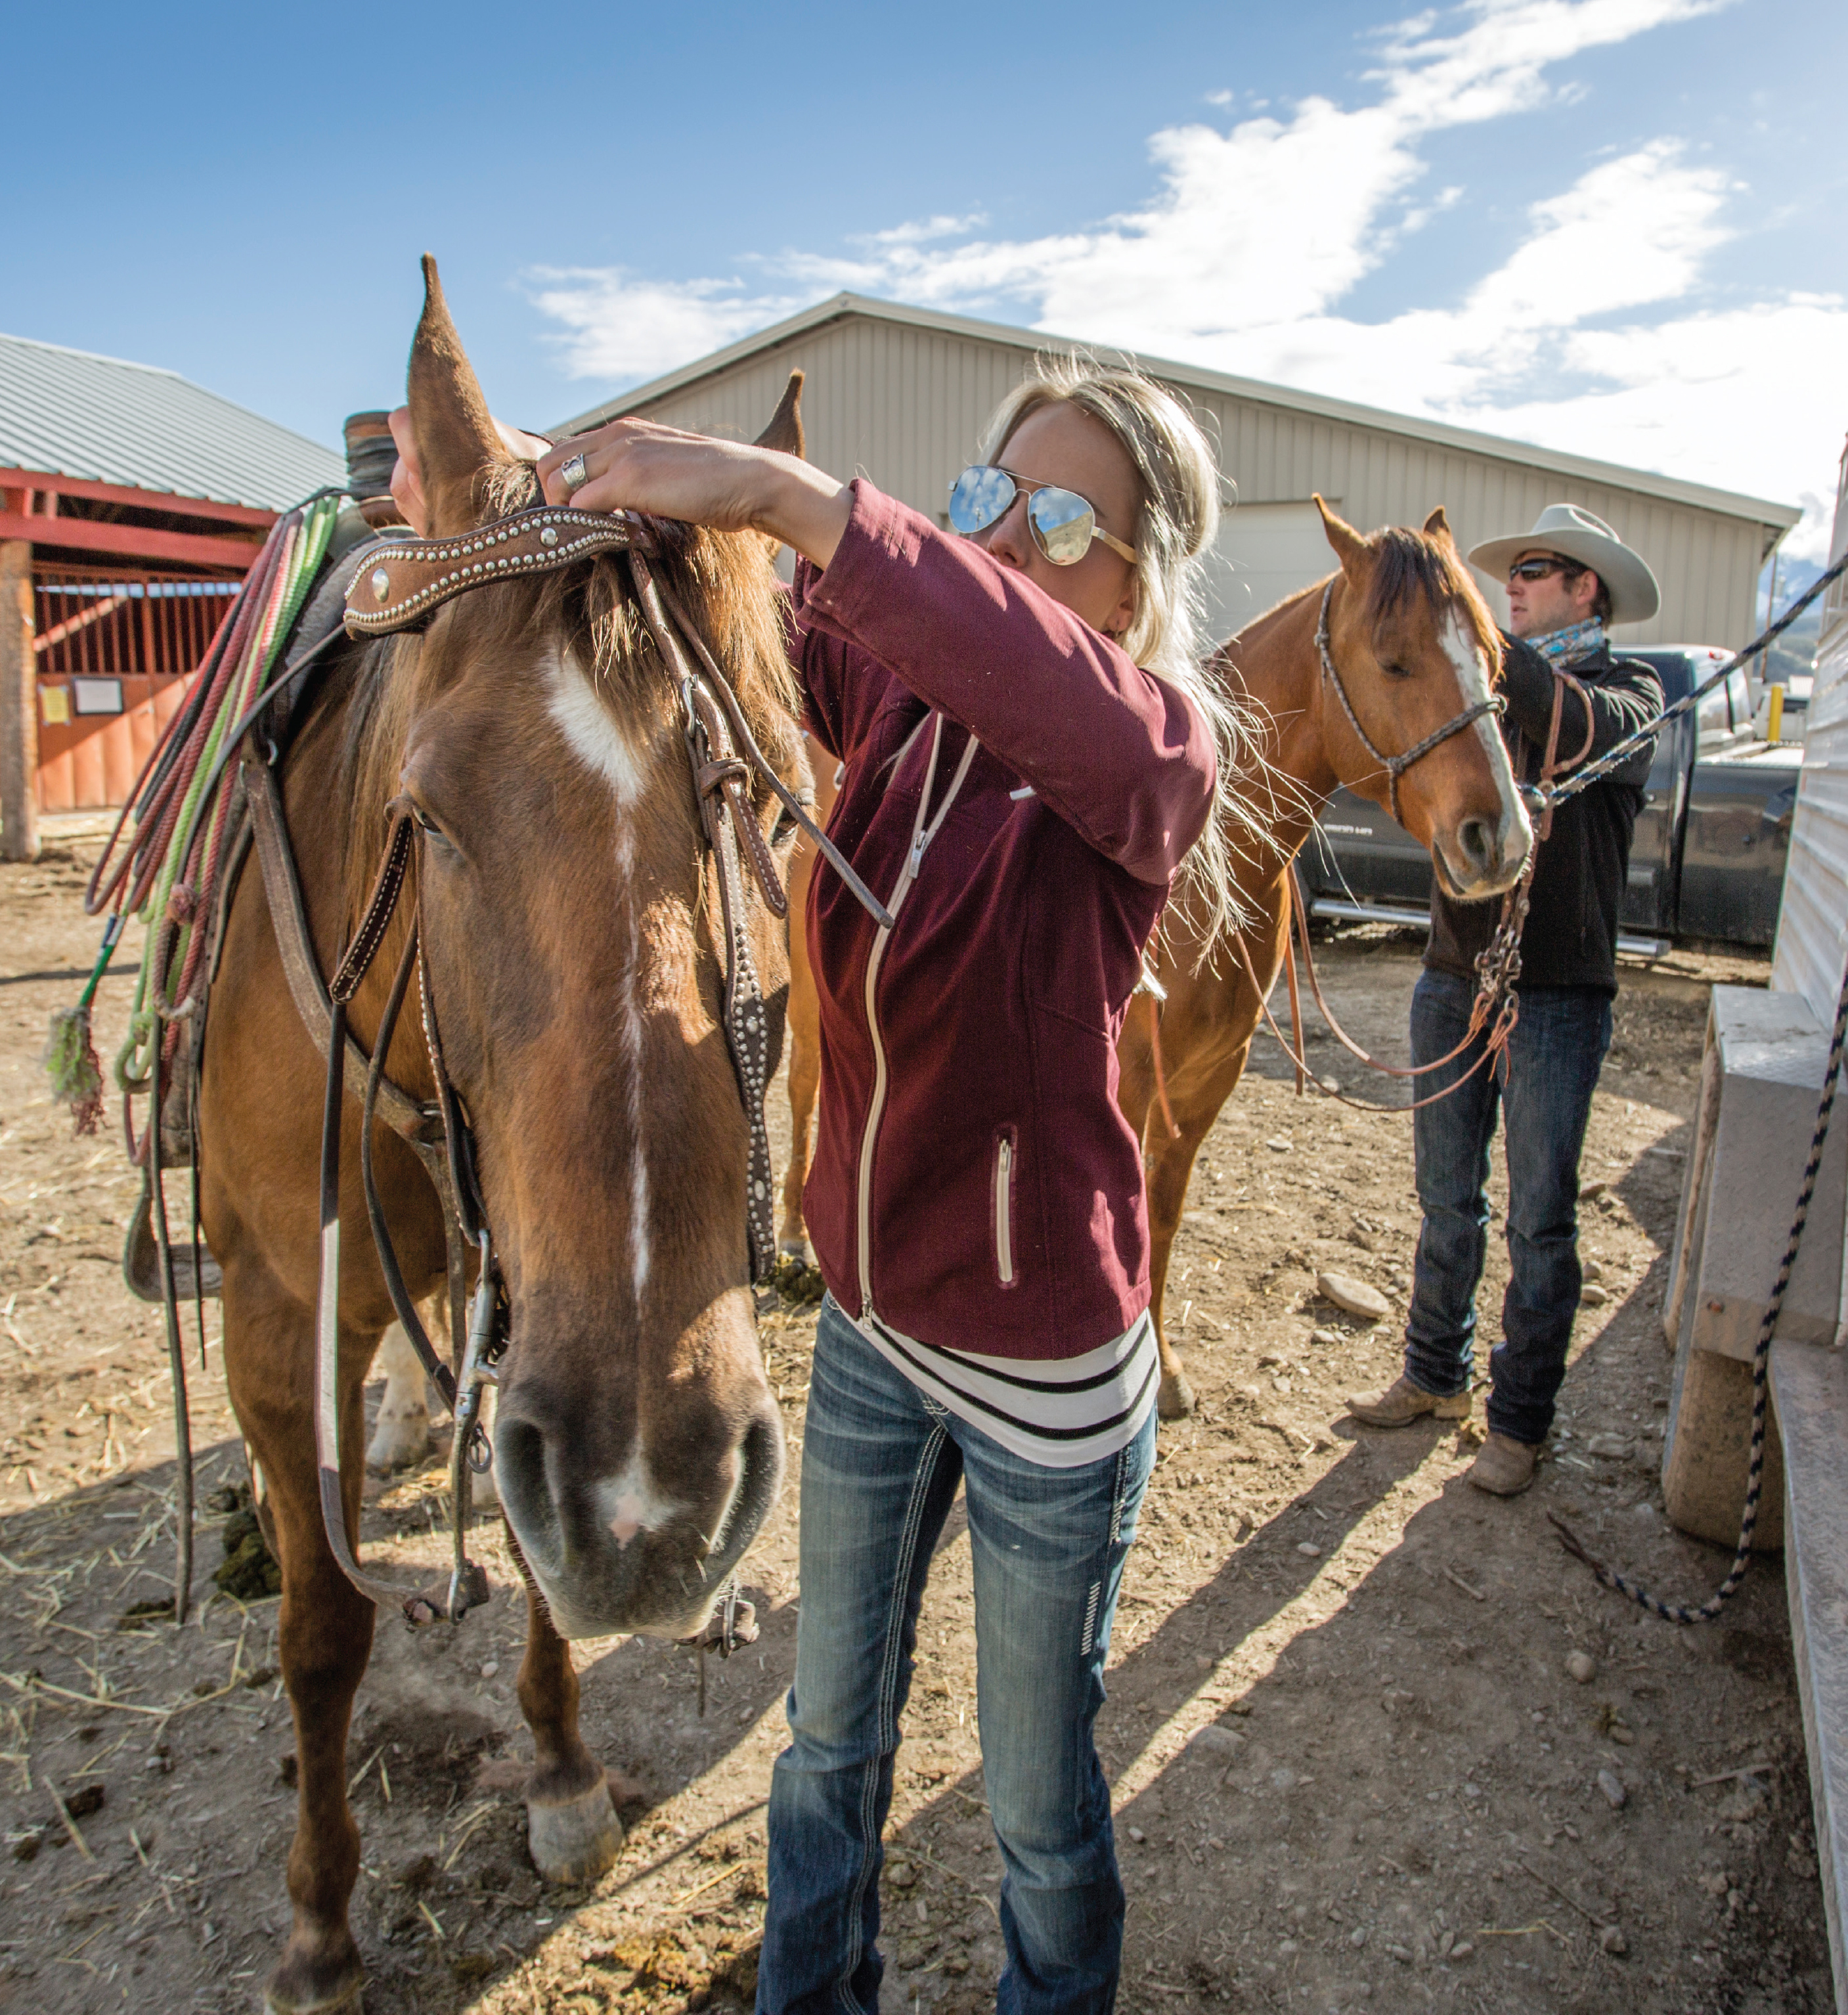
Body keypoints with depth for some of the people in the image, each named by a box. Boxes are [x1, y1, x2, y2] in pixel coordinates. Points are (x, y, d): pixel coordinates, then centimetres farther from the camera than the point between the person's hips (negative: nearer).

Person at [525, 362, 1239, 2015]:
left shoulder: (1162, 756, -18)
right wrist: (561, 494, -25)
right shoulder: (895, 701, -2)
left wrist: (792, 497, -45)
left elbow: (1073, 706, -40)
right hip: (868, 1323, 5)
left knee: (1039, 1795, 19)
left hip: (1047, 1365, -5)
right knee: (831, 1727, 26)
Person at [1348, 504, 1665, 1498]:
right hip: (1455, 978, 5)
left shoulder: (1630, 691, -1)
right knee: (1447, 1197, 14)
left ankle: (1519, 1420, 19)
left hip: (1557, 996, -4)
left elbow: (1588, 732, -25)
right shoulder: (1486, 688, 13)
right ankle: (1435, 1374, 31)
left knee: (1539, 1220, 5)